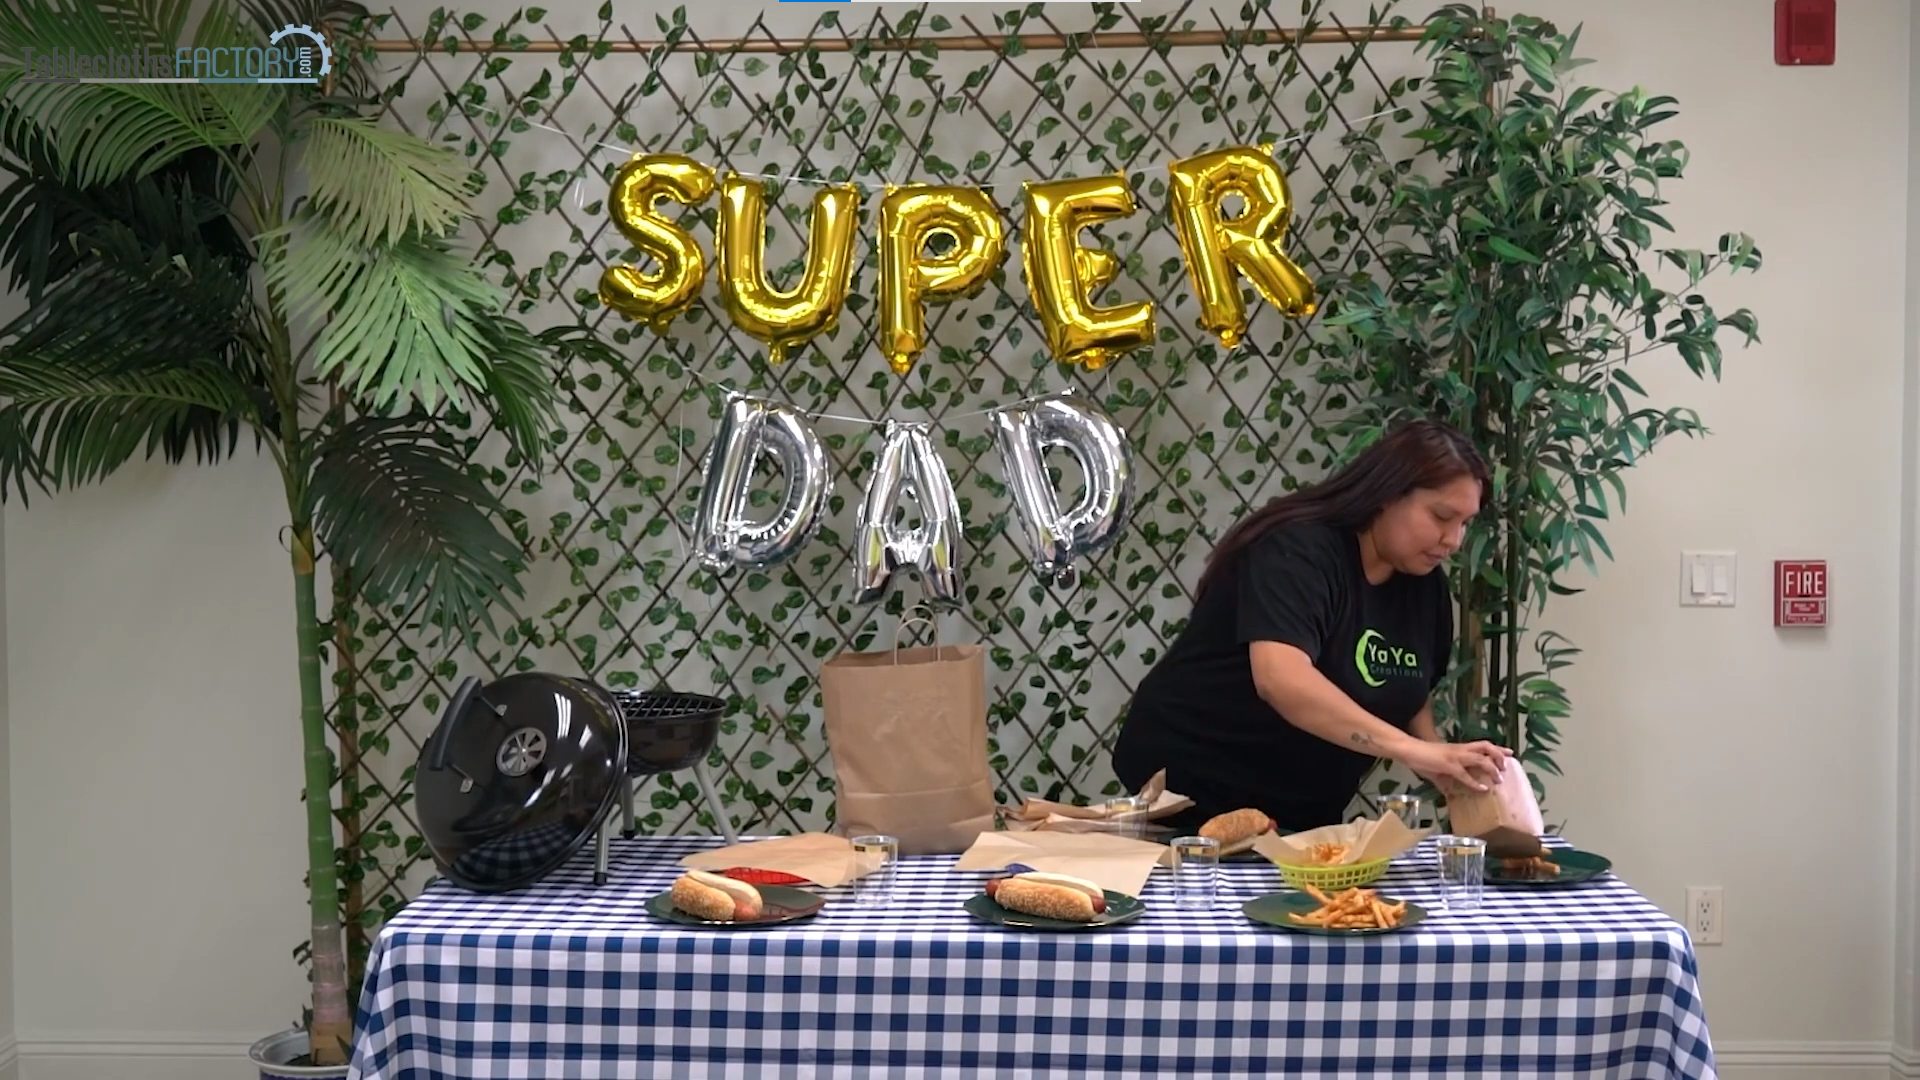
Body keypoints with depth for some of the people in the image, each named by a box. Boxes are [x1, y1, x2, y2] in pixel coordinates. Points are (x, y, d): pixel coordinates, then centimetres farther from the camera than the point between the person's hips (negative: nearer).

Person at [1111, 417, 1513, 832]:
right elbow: (1280, 680, -38)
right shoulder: (1296, 553, -23)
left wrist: (1445, 769, -9)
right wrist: (1413, 751, -43)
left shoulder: (1424, 584, 1)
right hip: (1193, 790, -7)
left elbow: (1412, 695, 11)